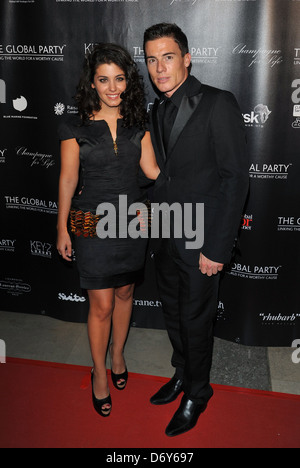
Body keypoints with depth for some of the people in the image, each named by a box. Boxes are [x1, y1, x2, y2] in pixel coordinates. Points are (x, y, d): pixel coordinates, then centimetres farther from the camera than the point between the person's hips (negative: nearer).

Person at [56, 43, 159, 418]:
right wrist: (62, 228, 0)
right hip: (93, 225, -3)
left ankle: (117, 354, 42)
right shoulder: (75, 129, -7)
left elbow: (153, 170, -1)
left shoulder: (137, 125, 1)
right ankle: (100, 372, 27)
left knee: (124, 293, 17)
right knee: (101, 304, 4)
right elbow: (67, 180, -3)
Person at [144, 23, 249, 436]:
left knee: (195, 320, 8)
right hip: (166, 236, 7)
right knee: (174, 313, 20)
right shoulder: (159, 110, 10)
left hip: (201, 242, -6)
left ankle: (197, 394, 33)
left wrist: (216, 248, -19)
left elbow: (236, 178, -17)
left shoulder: (218, 104, -13)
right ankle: (182, 374, 44)